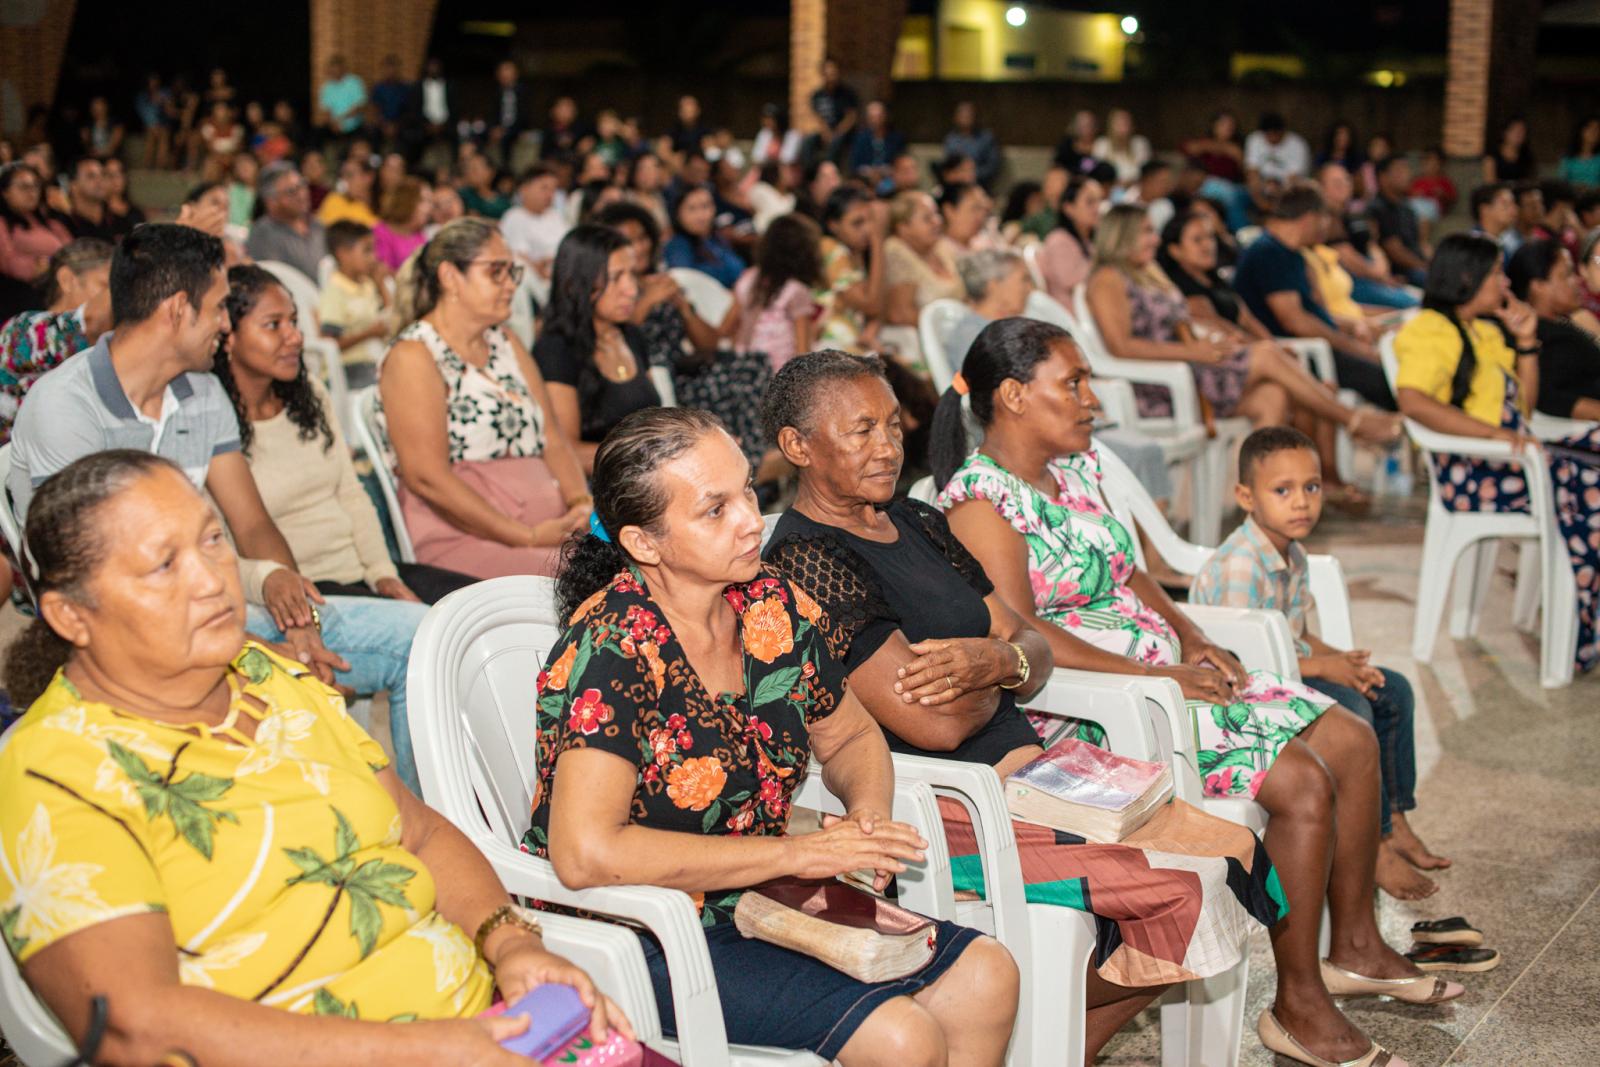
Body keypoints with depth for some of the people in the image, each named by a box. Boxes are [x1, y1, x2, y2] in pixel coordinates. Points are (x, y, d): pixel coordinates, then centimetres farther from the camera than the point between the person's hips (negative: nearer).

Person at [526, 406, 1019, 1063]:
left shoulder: (774, 607, -1)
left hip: (757, 902, 7)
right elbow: (584, 853, -33)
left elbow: (850, 738, 17)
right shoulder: (613, 648, -22)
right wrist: (798, 852, -27)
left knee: (986, 978, -2)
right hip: (638, 939, -7)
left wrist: (867, 813, -9)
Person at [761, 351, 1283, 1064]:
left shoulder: (919, 525, 13)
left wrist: (998, 659, -14)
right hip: (936, 809, -9)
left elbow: (1037, 651, 10)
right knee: (1188, 892, -18)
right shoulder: (805, 560, -15)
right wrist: (996, 675, 0)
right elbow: (939, 723, -21)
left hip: (1019, 762, 9)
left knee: (1232, 849, -3)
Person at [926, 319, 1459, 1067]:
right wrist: (1160, 677, -23)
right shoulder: (980, 496, -16)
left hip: (1167, 674, 10)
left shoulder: (1076, 467, 12)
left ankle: (1355, 947, 21)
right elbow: (1017, 634, -25)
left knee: (1351, 740, 6)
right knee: (1302, 782, -20)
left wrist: (1192, 641, 3)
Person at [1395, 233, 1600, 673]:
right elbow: (1412, 400, -24)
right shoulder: (1431, 330, -5)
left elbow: (1524, 407, 25)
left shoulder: (1486, 331, 24)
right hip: (1474, 474, -8)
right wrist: (1496, 434, -28)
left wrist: (1526, 341, 15)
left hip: (1513, 462, 8)